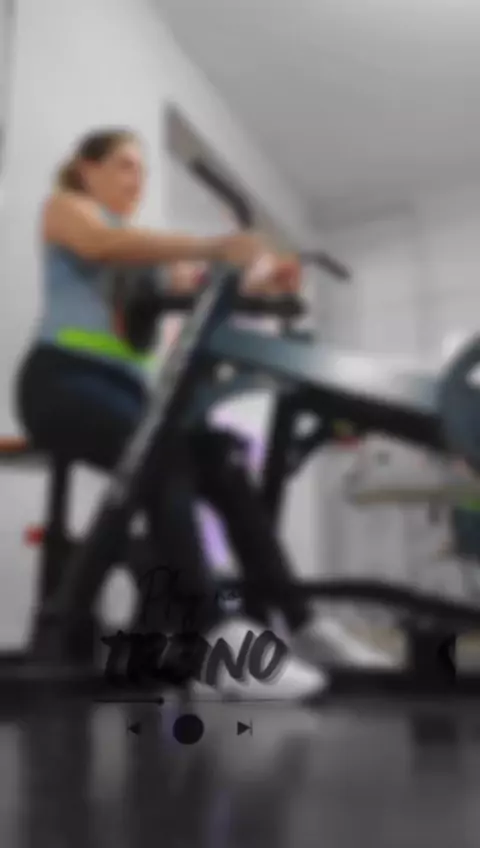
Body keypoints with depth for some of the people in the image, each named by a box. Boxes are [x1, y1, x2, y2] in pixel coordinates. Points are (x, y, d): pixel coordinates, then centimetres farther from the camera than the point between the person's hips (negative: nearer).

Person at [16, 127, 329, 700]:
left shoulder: (148, 248, 31)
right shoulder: (64, 206, 13)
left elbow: (198, 284, 12)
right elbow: (107, 246, -12)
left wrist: (257, 275, -10)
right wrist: (214, 246, -23)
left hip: (125, 390, 6)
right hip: (62, 379, -6)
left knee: (228, 473, -16)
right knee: (165, 461, -33)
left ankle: (300, 629, -18)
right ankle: (218, 639, -42)